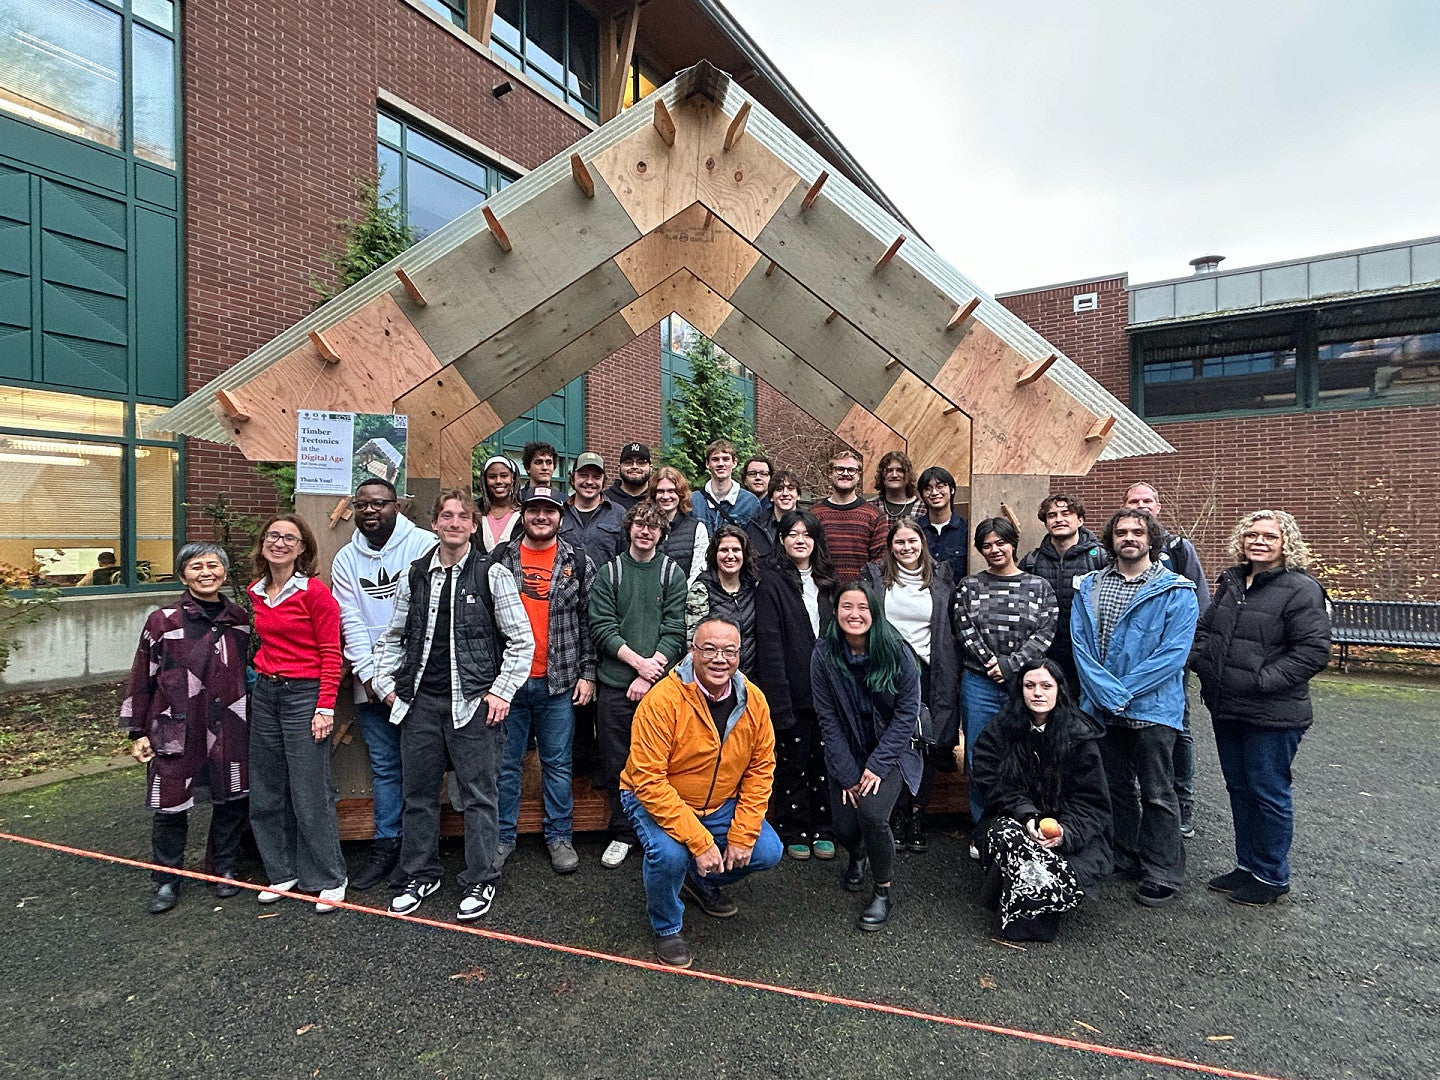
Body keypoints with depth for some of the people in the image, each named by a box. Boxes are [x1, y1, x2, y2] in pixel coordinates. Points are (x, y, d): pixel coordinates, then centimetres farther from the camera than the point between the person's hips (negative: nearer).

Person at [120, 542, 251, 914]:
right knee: (171, 807, 4)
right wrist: (137, 732, 1)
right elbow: (142, 679, 1)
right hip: (176, 730, -3)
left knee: (232, 800, 10)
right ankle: (166, 881, 23)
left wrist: (251, 720, 15)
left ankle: (224, 869, 29)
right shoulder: (163, 621, -3)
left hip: (229, 729, 3)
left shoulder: (240, 619, 7)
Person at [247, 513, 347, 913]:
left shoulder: (315, 592, -12)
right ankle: (282, 872, 29)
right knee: (267, 790, 13)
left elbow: (331, 653, -12)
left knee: (310, 792, -2)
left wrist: (325, 707, -16)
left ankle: (328, 879, 13)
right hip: (264, 693, 7)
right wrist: (263, 672, 14)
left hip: (304, 694, -7)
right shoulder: (256, 593, 8)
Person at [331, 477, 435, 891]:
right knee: (384, 767, 11)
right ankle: (386, 846, 23)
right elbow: (352, 622, 4)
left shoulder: (424, 546, -6)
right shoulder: (346, 559, 8)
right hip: (371, 681, 4)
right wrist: (368, 673, -5)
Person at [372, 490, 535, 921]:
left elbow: (521, 640, -4)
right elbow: (393, 637, 18)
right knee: (419, 792, 14)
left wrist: (501, 692, -8)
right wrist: (386, 683, 8)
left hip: (473, 702, -4)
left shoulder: (492, 574, -5)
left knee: (479, 793, 3)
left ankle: (480, 881, 18)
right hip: (421, 699, 4)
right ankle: (420, 874, 32)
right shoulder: (415, 575, 8)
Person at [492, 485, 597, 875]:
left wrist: (587, 673, -1)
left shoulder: (579, 563, 2)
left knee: (558, 764, 10)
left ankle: (559, 836, 25)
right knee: (506, 764, 11)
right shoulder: (500, 558, 3)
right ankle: (502, 836, 27)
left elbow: (589, 622, 3)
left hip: (558, 681, 0)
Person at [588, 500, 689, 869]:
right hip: (615, 684, 1)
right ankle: (623, 833, 24)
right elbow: (601, 627, -1)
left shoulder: (673, 574, 5)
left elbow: (674, 632, -1)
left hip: (660, 684, -1)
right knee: (617, 764, 7)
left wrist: (648, 676, -11)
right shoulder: (609, 572, 6)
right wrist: (638, 661, -11)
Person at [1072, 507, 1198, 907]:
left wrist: (1125, 691, -17)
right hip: (1101, 706, 4)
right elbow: (1079, 642, -1)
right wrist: (1104, 690, -14)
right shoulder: (1089, 587, 6)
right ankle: (1125, 860, 32)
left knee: (1157, 795, 6)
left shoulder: (1176, 591, -6)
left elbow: (1174, 652, -14)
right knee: (1115, 788, 17)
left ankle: (1163, 874, 20)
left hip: (1152, 708, -4)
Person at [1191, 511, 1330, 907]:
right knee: (1239, 789, 18)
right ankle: (1247, 865, 33)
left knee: (1269, 794, 6)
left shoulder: (1301, 590, -12)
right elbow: (1204, 628, 19)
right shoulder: (1231, 582, 10)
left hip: (1273, 715, -7)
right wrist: (1201, 661, 3)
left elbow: (1313, 651, -18)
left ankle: (1272, 876, 24)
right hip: (1226, 709, 7)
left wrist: (1261, 681, -20)